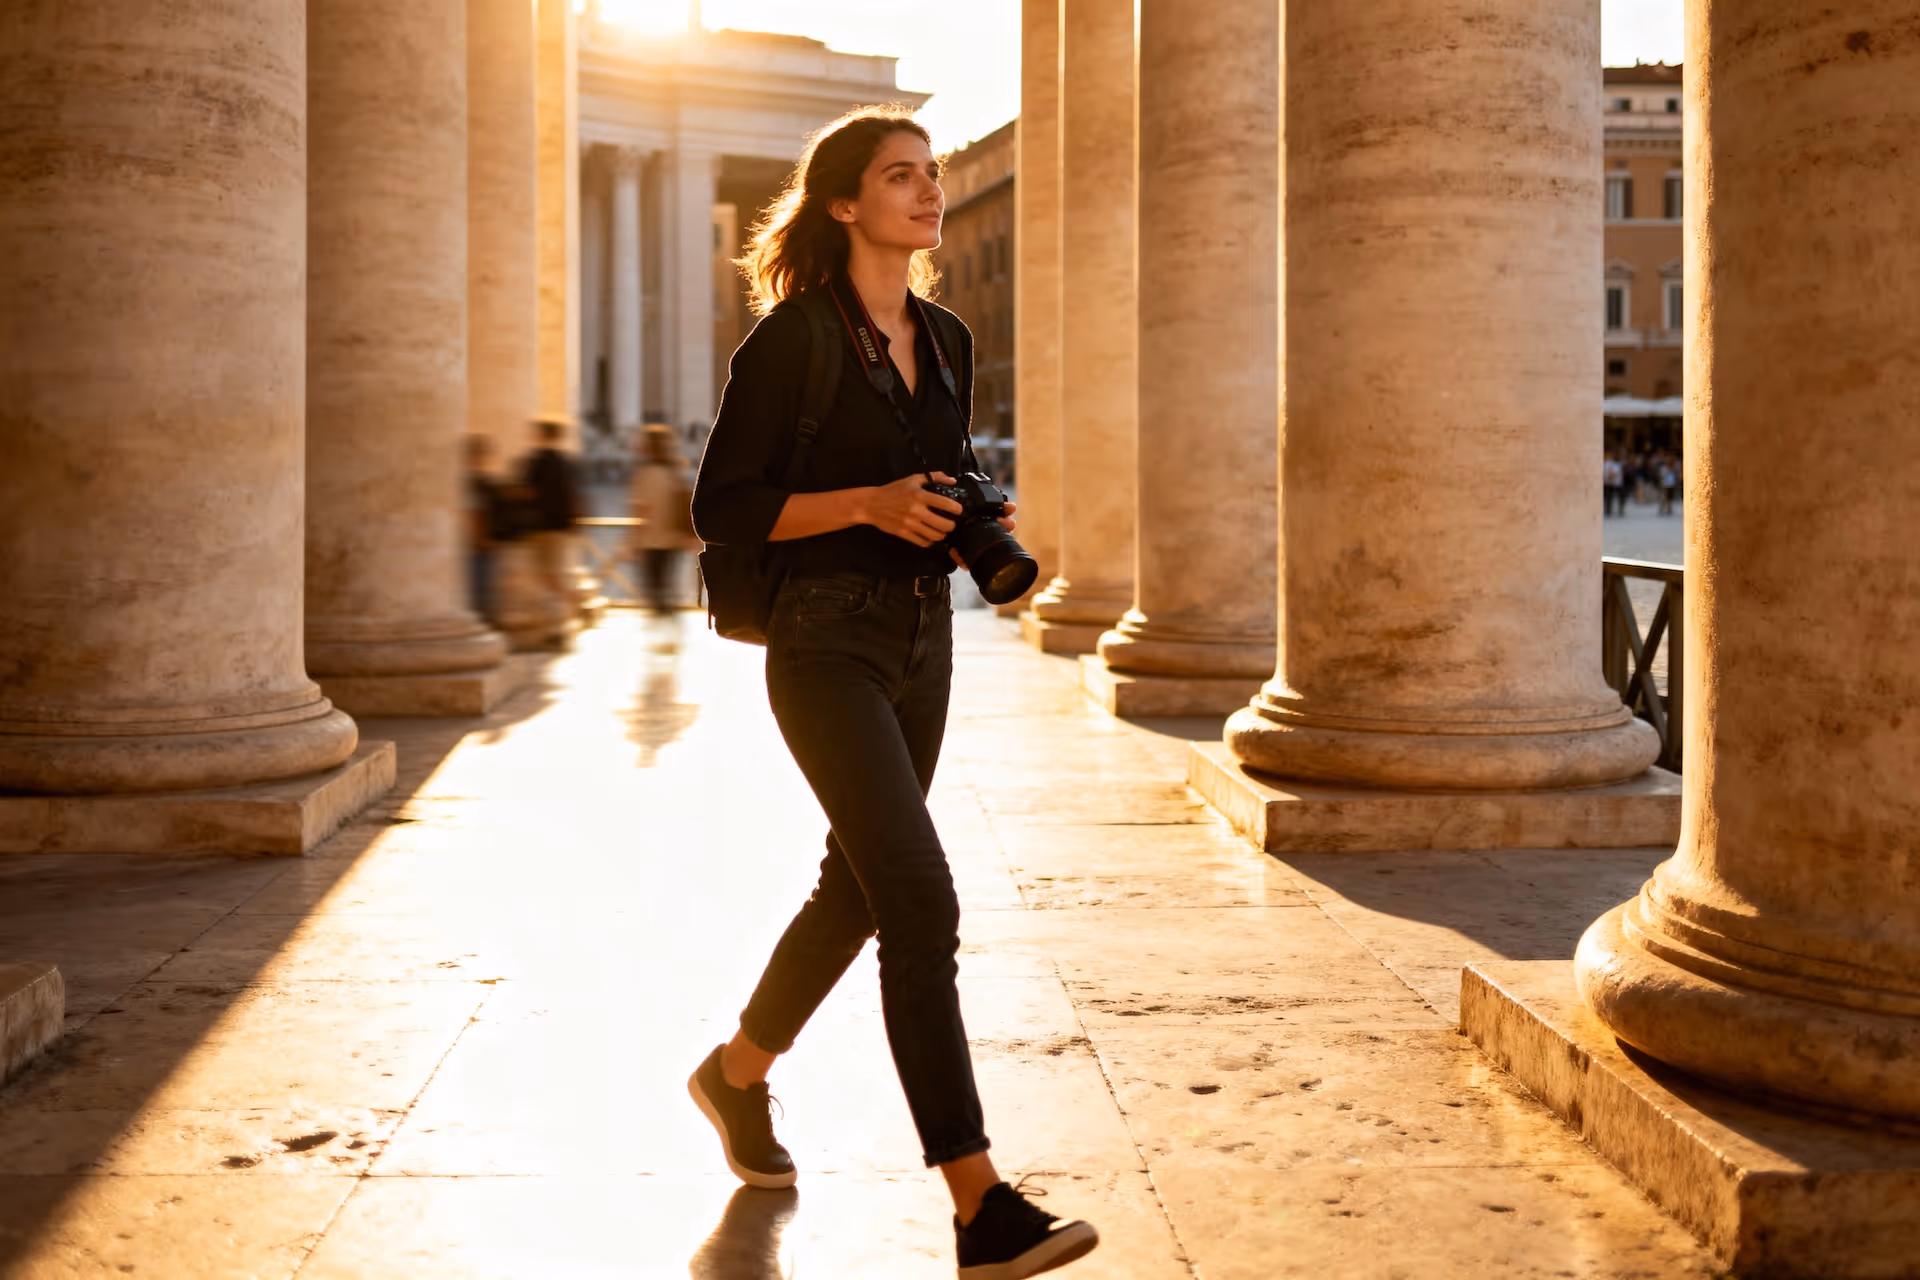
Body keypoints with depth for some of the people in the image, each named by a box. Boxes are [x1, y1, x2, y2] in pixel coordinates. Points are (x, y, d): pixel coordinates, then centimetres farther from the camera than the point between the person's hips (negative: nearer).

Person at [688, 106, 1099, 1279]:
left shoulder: (946, 342, 11)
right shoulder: (792, 338, -9)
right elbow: (723, 507, -11)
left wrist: (976, 523, 1)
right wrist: (867, 502, -21)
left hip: (923, 635, 8)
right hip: (828, 642, -8)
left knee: (860, 889, 18)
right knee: (922, 905, -15)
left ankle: (738, 1073, 43)